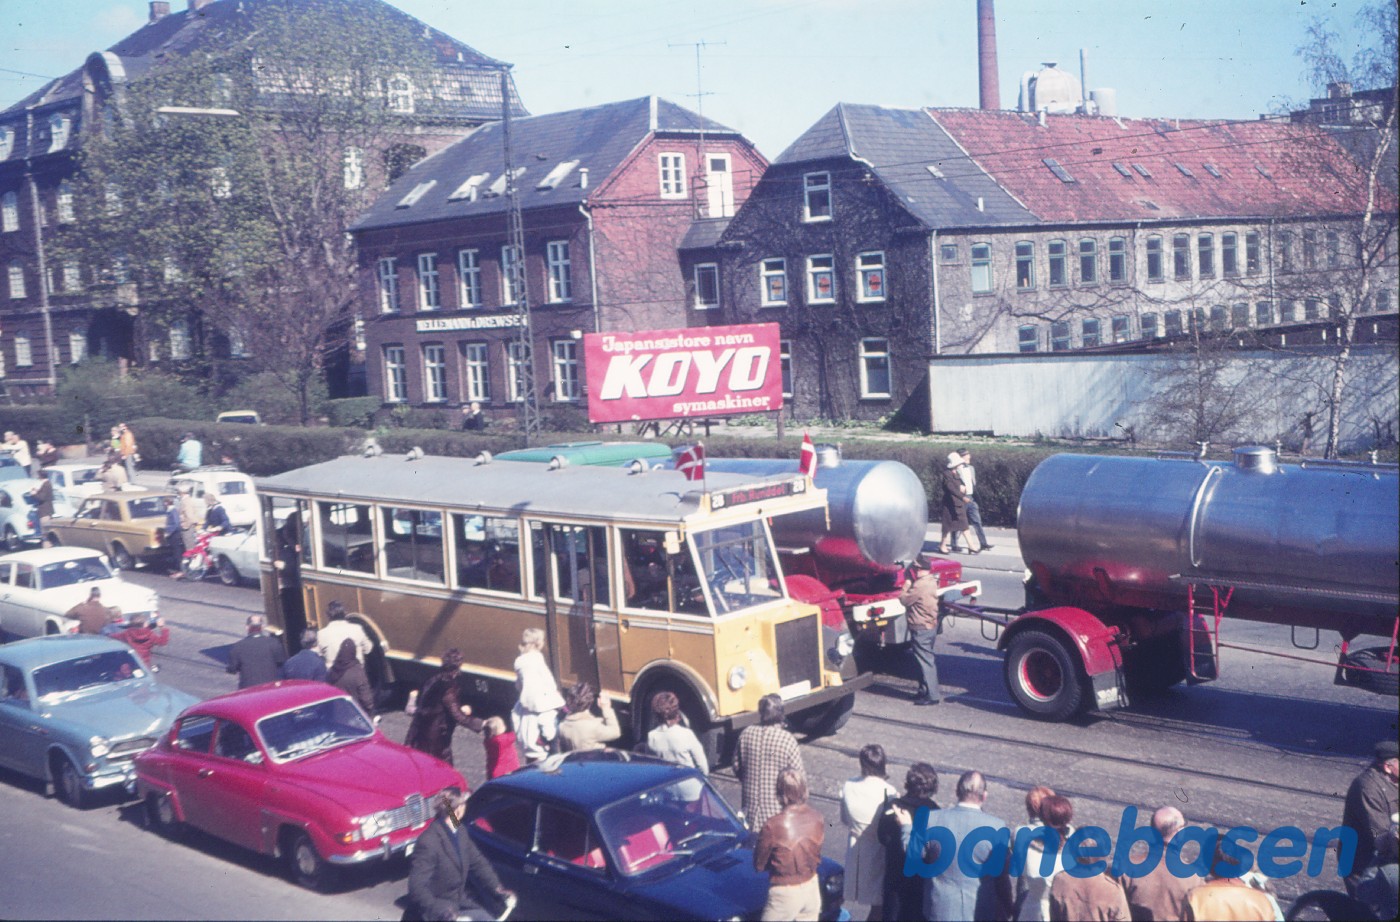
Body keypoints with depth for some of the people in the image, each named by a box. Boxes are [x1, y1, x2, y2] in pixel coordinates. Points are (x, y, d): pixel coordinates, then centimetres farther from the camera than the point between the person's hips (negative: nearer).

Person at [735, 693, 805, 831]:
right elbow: (799, 774, -15)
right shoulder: (787, 739, -21)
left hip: (751, 803, 4)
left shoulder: (746, 734, -7)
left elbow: (737, 767, 4)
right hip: (777, 807, -4)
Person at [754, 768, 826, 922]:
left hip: (785, 892, -5)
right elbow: (816, 857, 5)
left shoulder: (772, 826, -21)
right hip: (812, 887, 5)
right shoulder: (818, 819, -8)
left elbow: (759, 865, -8)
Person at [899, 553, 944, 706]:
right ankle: (926, 690, 27)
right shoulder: (931, 581, 6)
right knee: (928, 660, 18)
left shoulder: (919, 586, -24)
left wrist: (907, 583, -7)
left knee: (925, 662, -4)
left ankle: (932, 695, -2)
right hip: (931, 625, 10)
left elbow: (904, 599, -15)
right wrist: (911, 583, 3)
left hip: (921, 629, -10)